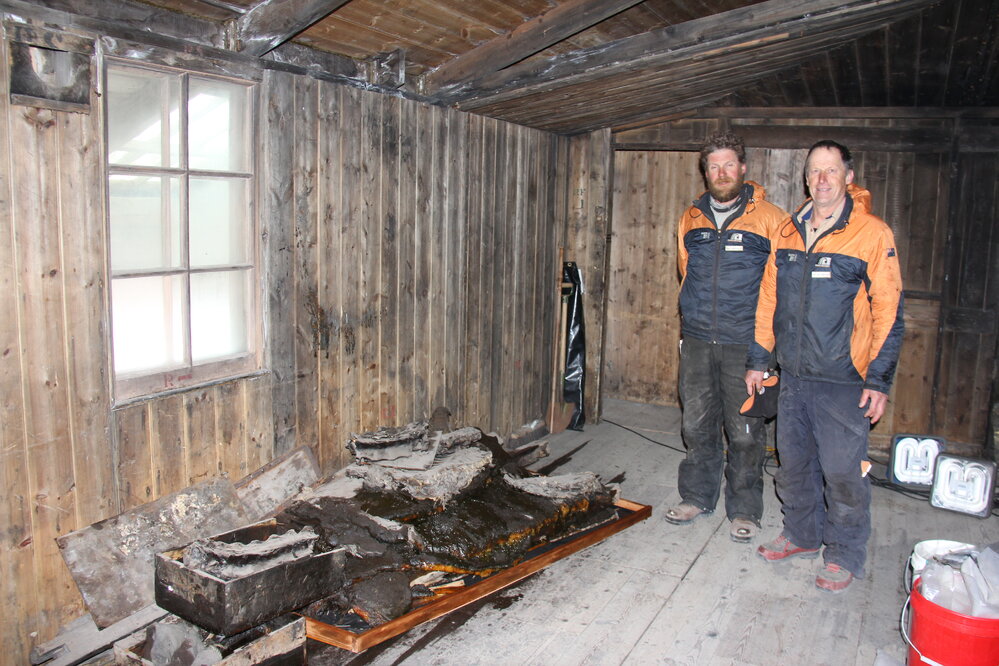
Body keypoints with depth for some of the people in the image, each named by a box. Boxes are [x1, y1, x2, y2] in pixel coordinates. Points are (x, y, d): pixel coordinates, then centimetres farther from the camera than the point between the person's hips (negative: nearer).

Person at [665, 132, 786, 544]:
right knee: (697, 425, 12)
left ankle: (744, 510, 19)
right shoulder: (691, 220, 11)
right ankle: (697, 497, 29)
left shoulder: (770, 220, -2)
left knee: (745, 431, 3)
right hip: (697, 342, 4)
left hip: (745, 343, -4)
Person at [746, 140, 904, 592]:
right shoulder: (788, 232, 8)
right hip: (793, 375, 5)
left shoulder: (872, 234, -6)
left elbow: (888, 310, -7)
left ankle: (843, 555, 20)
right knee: (793, 462, 15)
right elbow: (768, 298, 14)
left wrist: (879, 379, -11)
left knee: (842, 471, 1)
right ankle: (801, 536, 34)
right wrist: (758, 359, 13)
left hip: (843, 380, -5)